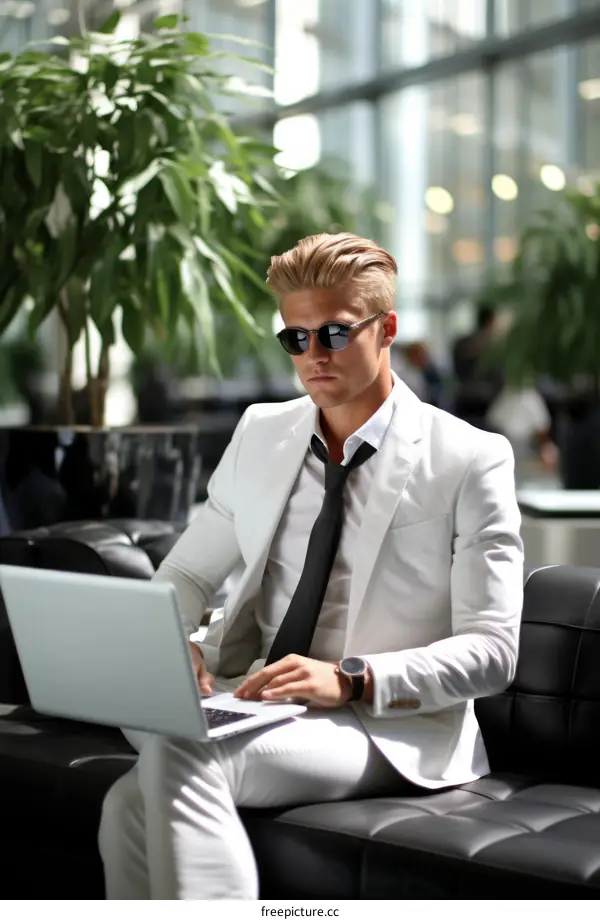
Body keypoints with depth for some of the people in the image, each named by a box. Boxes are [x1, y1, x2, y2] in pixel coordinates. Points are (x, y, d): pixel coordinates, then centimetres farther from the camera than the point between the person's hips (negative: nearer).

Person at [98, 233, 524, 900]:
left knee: (179, 755, -32)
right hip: (247, 699, 5)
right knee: (132, 807, -27)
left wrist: (350, 680, -23)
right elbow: (185, 574, 19)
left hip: (390, 729, -5)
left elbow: (490, 650, -8)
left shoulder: (470, 461, -4)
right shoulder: (261, 433, 12)